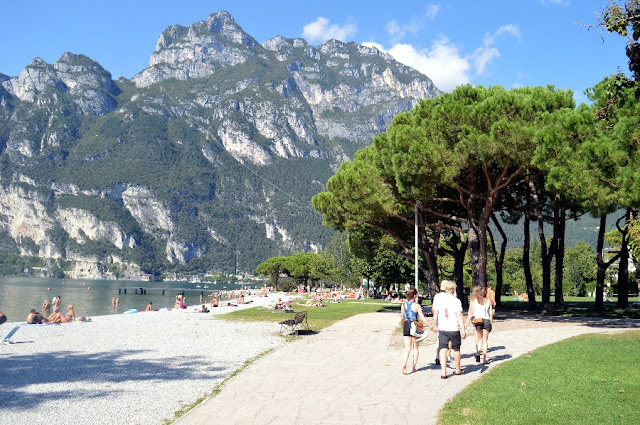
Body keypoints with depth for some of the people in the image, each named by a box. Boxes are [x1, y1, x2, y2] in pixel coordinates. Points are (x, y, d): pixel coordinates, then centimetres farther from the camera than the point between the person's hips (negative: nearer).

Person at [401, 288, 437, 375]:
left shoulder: (403, 305, 3)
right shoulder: (417, 305, -9)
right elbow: (422, 318, -14)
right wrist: (431, 327, -11)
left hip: (406, 326, 3)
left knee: (407, 348, 2)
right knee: (415, 348, 12)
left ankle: (404, 363, -21)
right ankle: (414, 367, 14)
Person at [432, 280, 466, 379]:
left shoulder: (439, 298, -1)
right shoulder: (456, 301, -10)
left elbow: (435, 313, 4)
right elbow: (460, 316, -13)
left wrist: (436, 326, 17)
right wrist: (463, 331, -10)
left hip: (442, 329, 2)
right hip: (454, 329, -2)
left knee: (443, 349, 0)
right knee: (456, 349, 15)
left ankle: (443, 372, -10)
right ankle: (458, 370, 31)